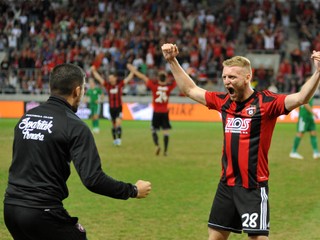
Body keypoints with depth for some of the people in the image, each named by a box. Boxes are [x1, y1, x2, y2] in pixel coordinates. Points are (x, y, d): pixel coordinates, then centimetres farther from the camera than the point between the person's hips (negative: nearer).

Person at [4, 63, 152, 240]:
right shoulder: (75, 126, -11)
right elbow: (93, 179, -18)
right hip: (42, 213, -7)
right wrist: (133, 191, -6)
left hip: (11, 207, 7)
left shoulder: (26, 117, 9)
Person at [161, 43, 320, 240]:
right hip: (226, 184, 6)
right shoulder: (224, 101, 6)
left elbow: (300, 98, -25)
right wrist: (172, 62, 18)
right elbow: (190, 90, 19)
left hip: (253, 186, -6)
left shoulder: (266, 102, -11)